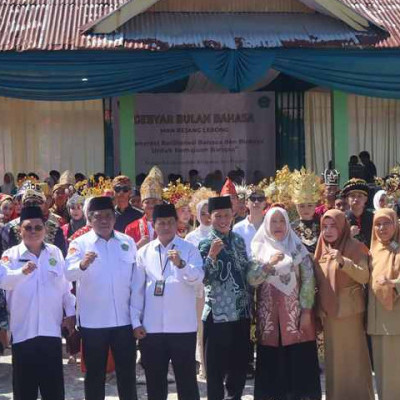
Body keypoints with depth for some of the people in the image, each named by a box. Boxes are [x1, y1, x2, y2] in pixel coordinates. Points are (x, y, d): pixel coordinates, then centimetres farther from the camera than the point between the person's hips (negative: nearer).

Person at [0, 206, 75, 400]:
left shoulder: (55, 252, 8)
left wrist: (70, 312, 12)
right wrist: (22, 271, -38)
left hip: (51, 329, 2)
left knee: (54, 384, 7)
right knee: (24, 384, 4)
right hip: (23, 330, -2)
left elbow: (65, 285, 14)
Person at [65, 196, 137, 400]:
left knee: (127, 371, 11)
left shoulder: (127, 242, 4)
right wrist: (82, 264, -42)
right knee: (95, 373, 10)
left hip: (124, 319, 2)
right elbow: (68, 273, -21)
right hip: (93, 320, -2)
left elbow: (136, 278, 10)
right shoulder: (80, 243, -5)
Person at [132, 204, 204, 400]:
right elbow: (137, 289, 6)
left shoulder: (189, 249, 0)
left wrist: (181, 264, -31)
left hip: (182, 326, -2)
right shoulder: (144, 252, 6)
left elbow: (198, 278, -14)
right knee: (154, 379, 12)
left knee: (186, 378, 5)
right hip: (151, 327, 2)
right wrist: (135, 321, 2)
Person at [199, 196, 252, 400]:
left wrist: (250, 303, 16)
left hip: (241, 312, 5)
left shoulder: (239, 240, 9)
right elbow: (205, 278, -15)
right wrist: (212, 255, -28)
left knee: (240, 363, 13)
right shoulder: (206, 244, -7)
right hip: (218, 314, -5)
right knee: (216, 368, 1)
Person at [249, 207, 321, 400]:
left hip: (295, 313, 0)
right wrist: (269, 264, -18)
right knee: (271, 362, -1)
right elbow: (251, 278, -3)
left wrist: (306, 311, -7)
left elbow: (308, 279, 1)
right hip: (269, 315, 1)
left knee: (299, 361, -3)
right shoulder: (259, 249, 7)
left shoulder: (297, 248, 6)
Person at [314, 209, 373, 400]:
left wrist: (343, 261, -28)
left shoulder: (355, 247, -6)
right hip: (328, 311, 5)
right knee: (333, 356, 9)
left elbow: (364, 277, -16)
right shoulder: (322, 249, 10)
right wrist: (319, 307, 6)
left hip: (350, 311, -5)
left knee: (353, 355, -2)